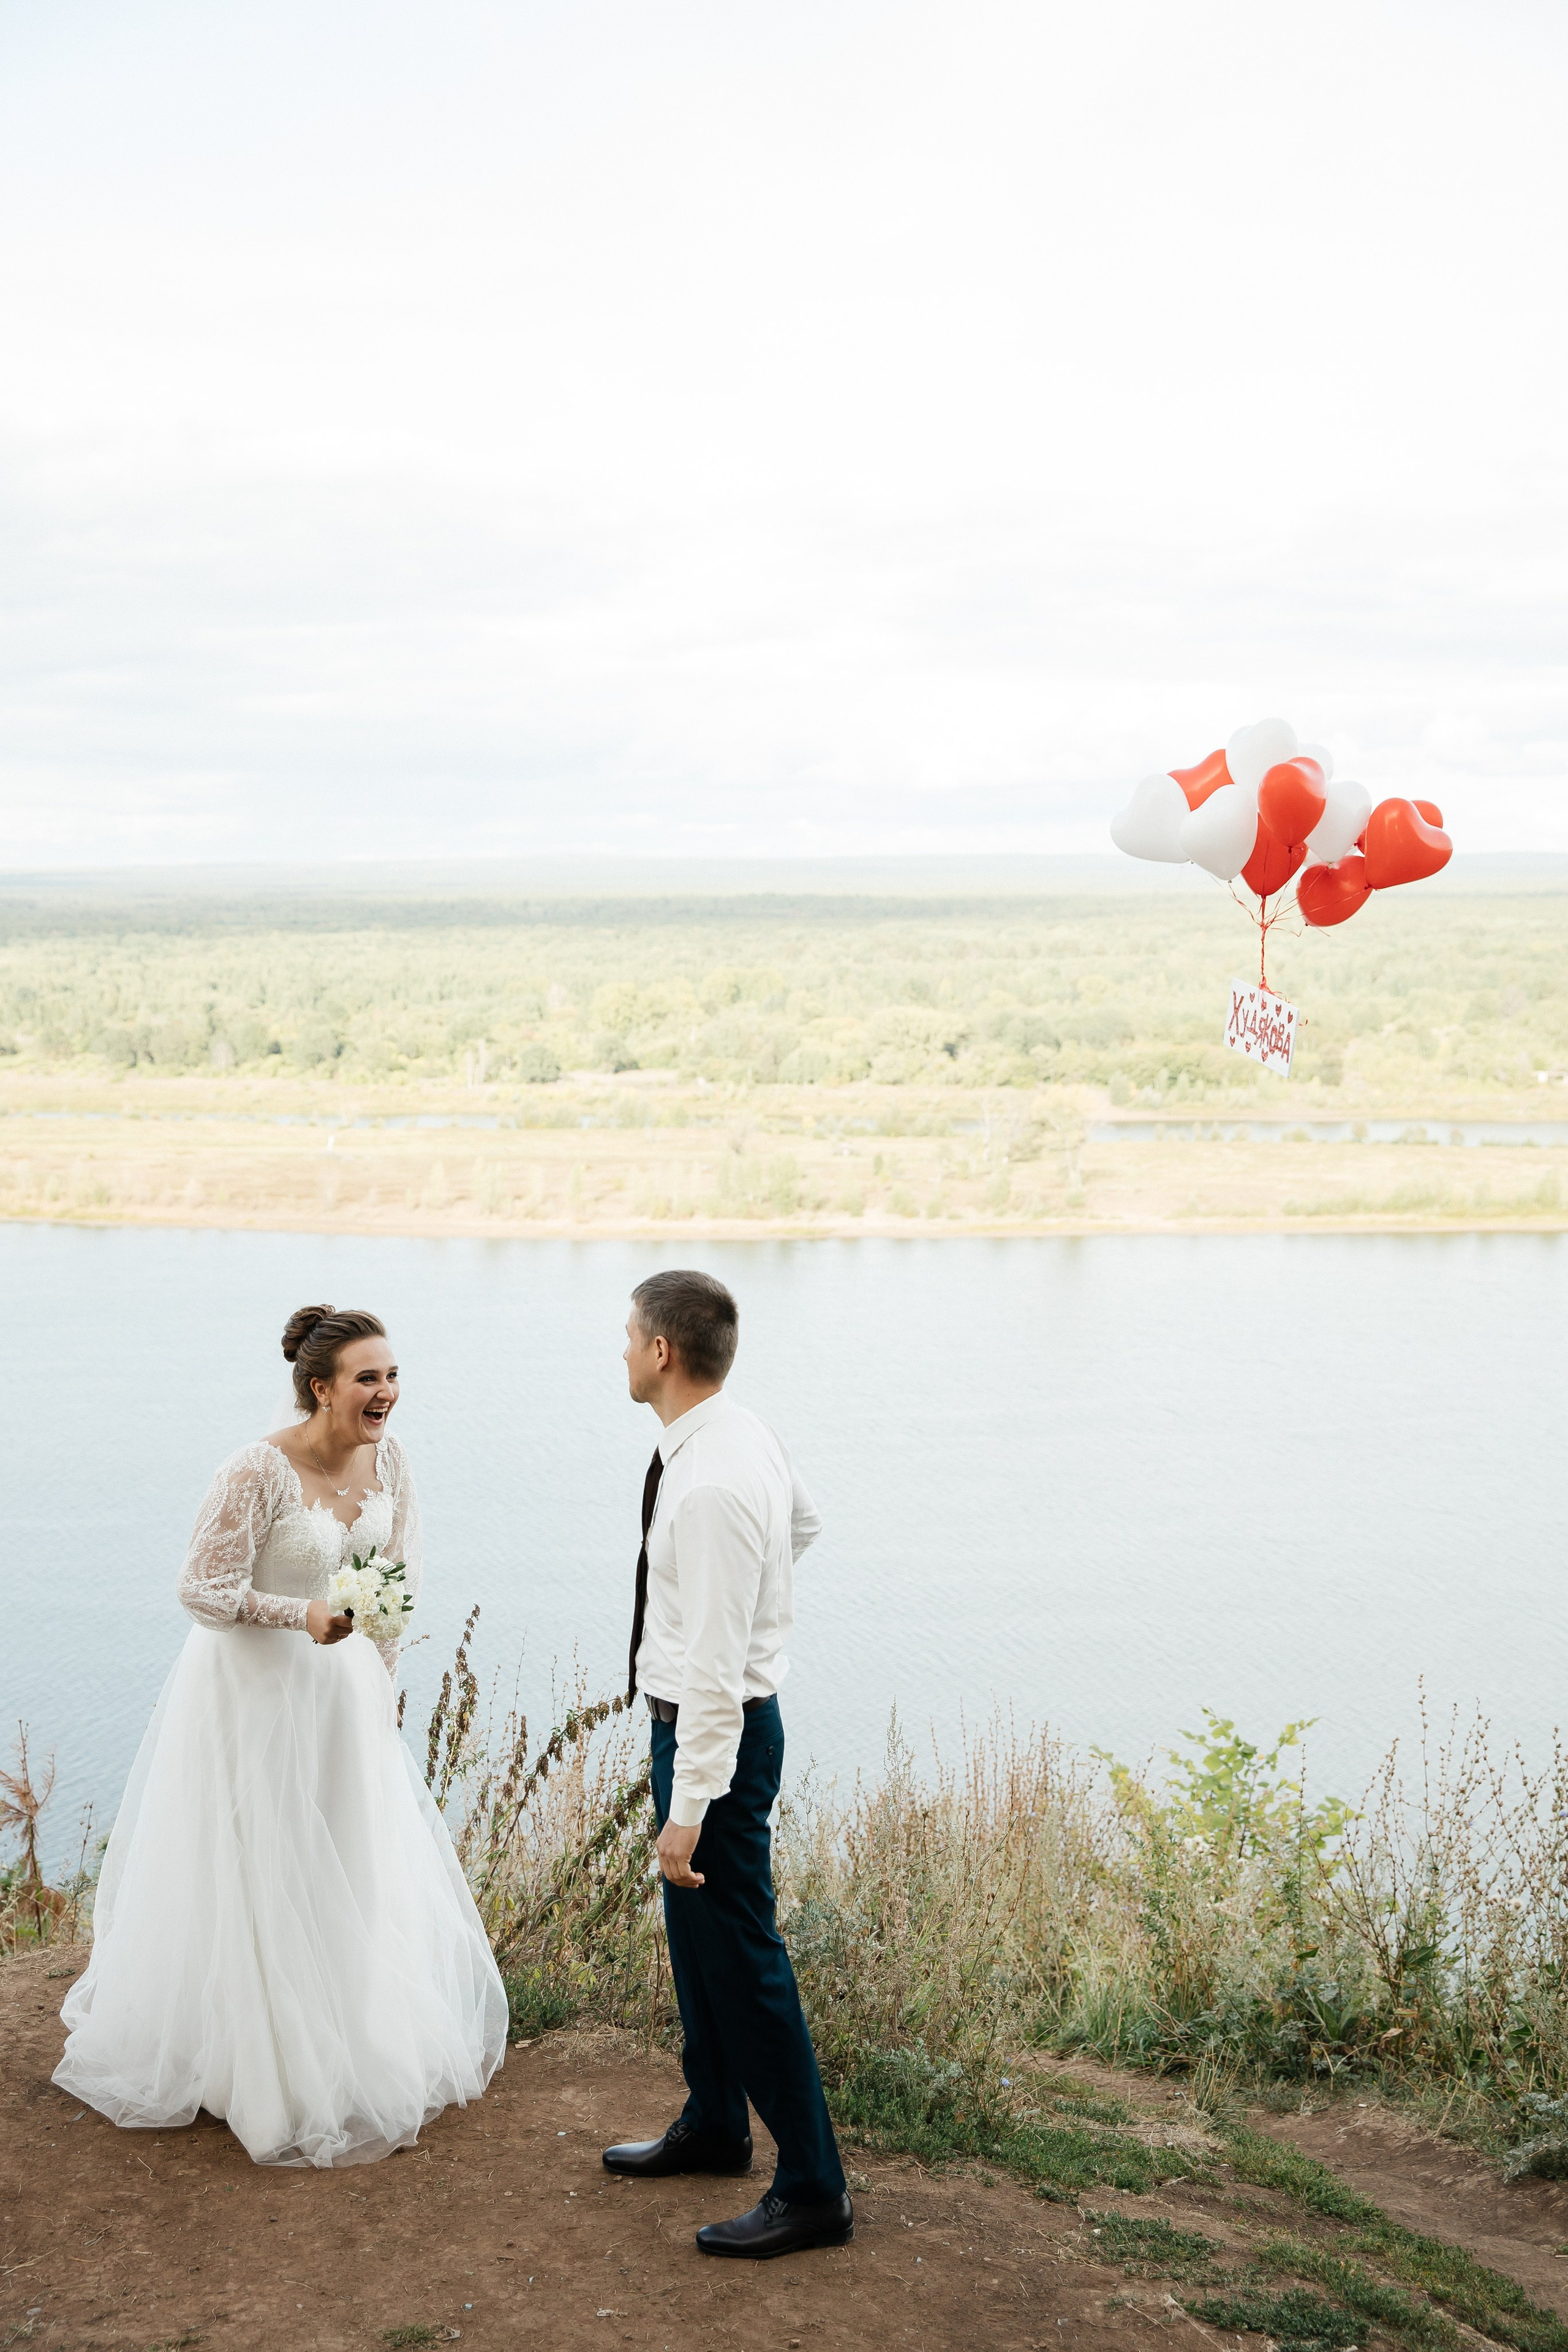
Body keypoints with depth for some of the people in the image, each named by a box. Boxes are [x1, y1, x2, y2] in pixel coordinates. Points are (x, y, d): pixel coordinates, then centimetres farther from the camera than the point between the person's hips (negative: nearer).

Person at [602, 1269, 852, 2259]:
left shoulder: (711, 1485, -29)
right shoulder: (748, 1433, 1)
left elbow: (715, 1668, -28)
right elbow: (805, 1522, 23)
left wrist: (689, 1811, -25)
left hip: (716, 1730, -10)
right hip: (704, 1716, 10)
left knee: (742, 1957, -1)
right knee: (695, 1936, 23)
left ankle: (814, 2190, 9)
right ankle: (714, 2126, 41)